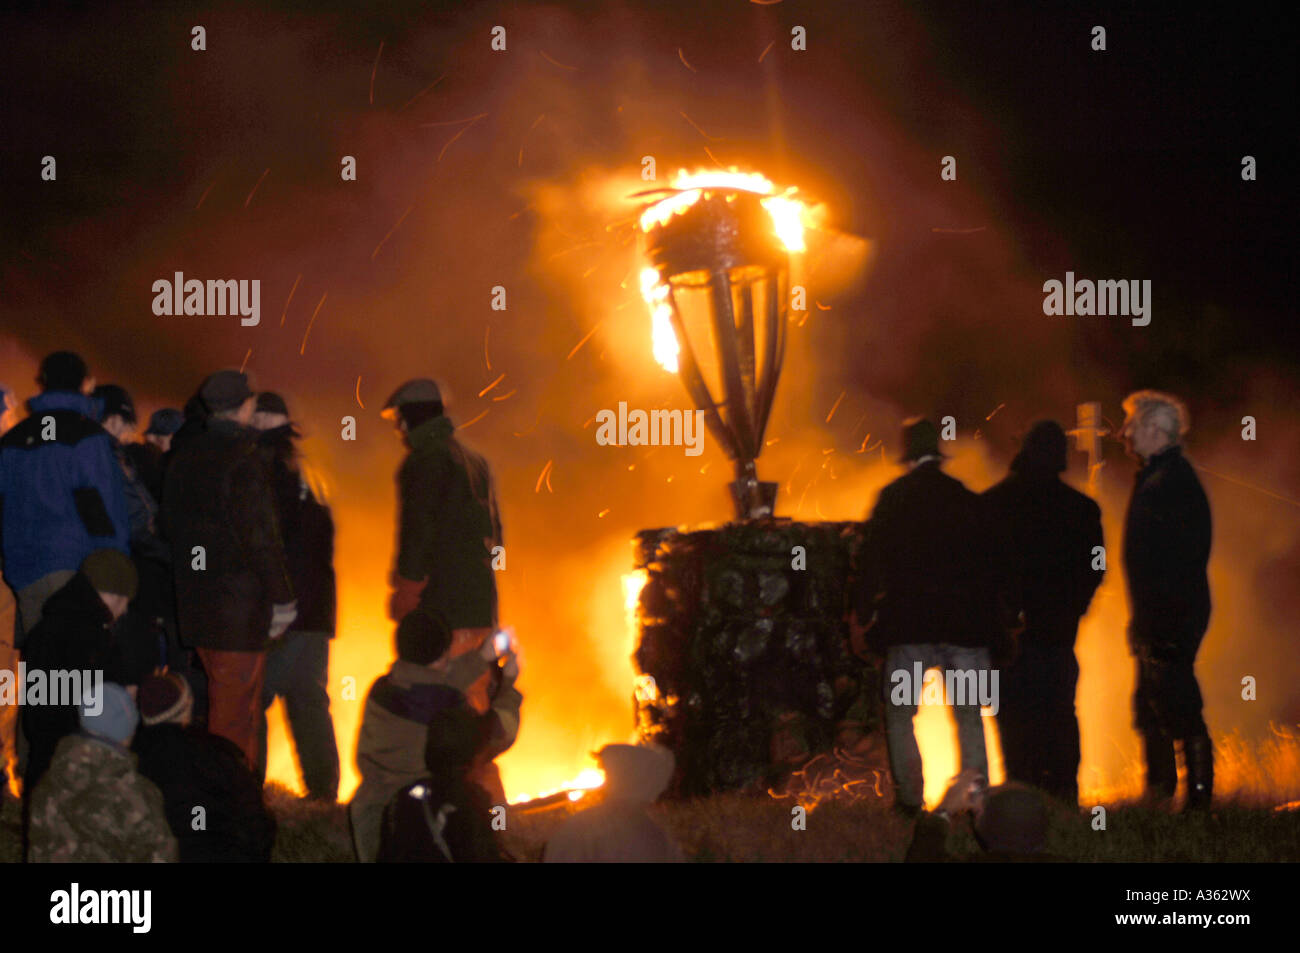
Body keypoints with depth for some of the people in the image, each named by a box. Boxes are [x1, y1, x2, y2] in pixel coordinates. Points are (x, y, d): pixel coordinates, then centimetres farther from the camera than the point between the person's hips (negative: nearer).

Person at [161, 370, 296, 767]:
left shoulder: (184, 455, 9)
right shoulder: (242, 458, -15)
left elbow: (171, 525, 16)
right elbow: (259, 534, -17)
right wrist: (282, 599, -11)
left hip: (194, 597, 8)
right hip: (238, 600, -8)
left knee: (222, 700, 19)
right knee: (237, 708, -3)